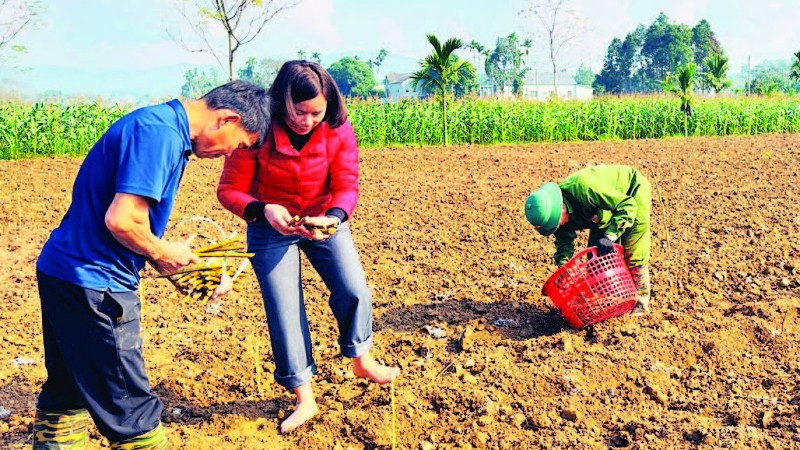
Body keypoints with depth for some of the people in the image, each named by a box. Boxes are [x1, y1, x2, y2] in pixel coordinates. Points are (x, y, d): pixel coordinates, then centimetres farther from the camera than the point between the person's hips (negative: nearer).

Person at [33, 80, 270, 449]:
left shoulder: (165, 129, 10)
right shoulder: (160, 133, -21)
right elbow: (121, 220, -27)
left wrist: (168, 258, 10)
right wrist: (161, 252, -10)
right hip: (92, 283, -10)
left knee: (66, 395, 22)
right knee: (130, 409, 2)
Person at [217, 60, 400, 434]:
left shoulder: (338, 131, -17)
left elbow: (347, 186, -19)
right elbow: (230, 189, -20)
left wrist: (333, 218, -40)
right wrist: (264, 210, -40)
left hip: (325, 221, 2)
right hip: (272, 229, -1)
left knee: (354, 290, -8)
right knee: (284, 312, -2)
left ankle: (361, 361, 22)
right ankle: (304, 400, 13)